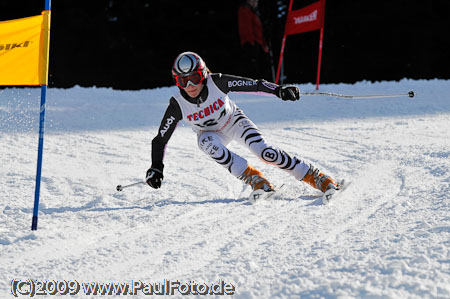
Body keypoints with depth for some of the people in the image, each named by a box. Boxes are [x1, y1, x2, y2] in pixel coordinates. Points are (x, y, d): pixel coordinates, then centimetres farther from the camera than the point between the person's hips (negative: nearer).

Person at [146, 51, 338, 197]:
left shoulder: (217, 83, -29)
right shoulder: (177, 104, -26)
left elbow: (252, 85, -25)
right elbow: (160, 139, -19)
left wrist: (279, 90, -38)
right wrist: (156, 168, -30)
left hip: (234, 121, -1)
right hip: (211, 134, 1)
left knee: (264, 151, -23)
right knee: (207, 143, -35)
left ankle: (315, 177, -13)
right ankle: (253, 177, -25)